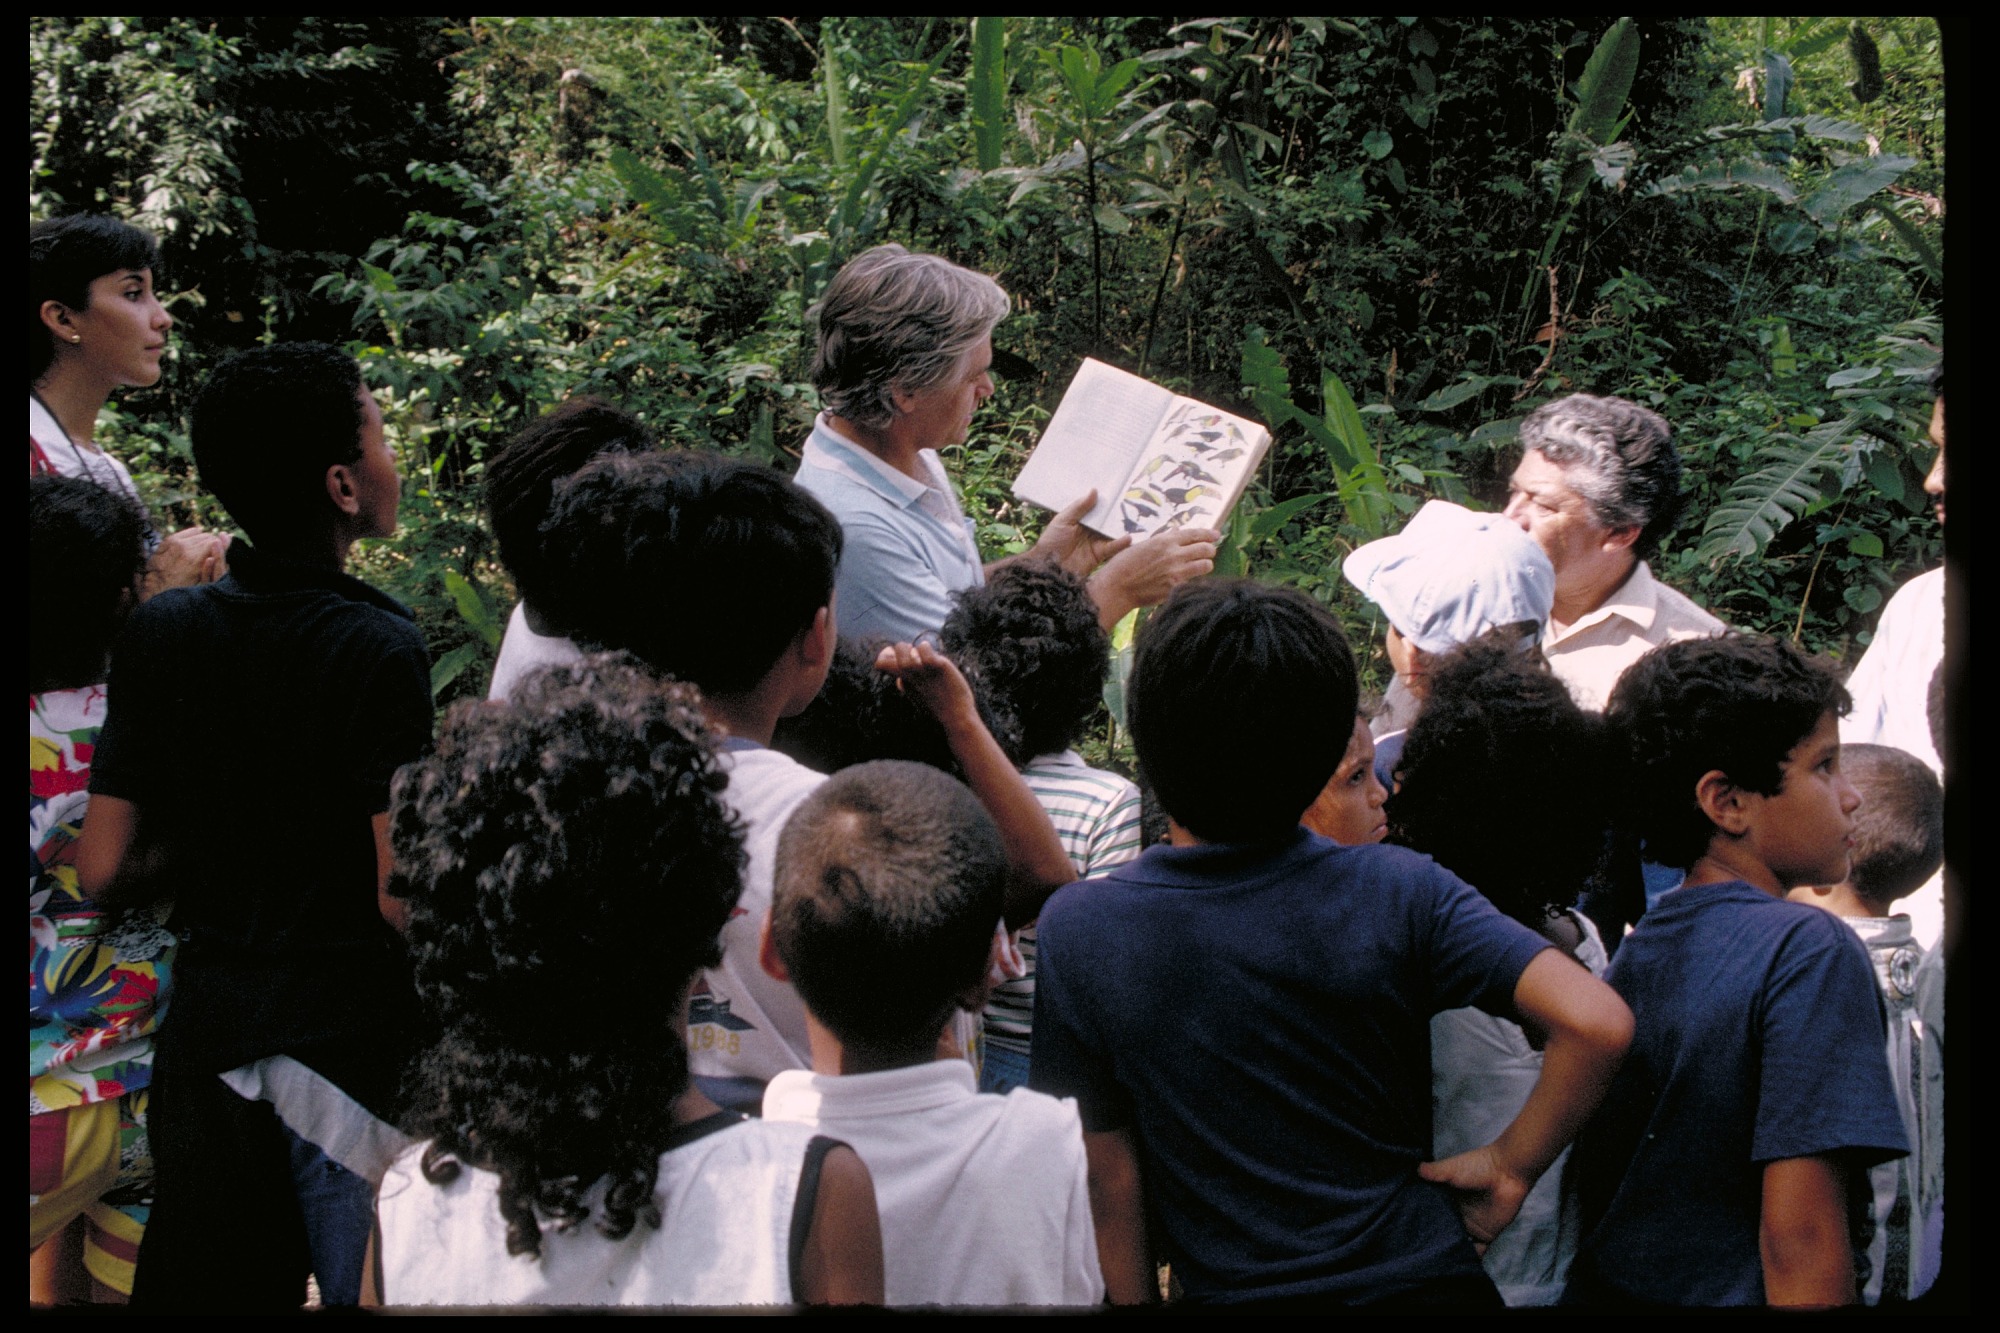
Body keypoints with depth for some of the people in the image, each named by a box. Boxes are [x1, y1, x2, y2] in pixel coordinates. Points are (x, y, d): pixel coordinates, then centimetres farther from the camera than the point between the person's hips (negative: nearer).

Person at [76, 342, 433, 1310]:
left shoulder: (161, 632, -1)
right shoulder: (377, 650, -16)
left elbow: (103, 873, 1)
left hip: (206, 1037, 5)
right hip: (353, 1036, -4)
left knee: (204, 1289, 13)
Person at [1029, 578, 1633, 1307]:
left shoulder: (1079, 929, -12)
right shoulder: (1395, 894, -14)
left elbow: (1110, 1178, -7)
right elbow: (1596, 1023, -23)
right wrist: (1511, 1162, -8)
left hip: (1232, 1287, 0)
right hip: (1423, 1278, 0)